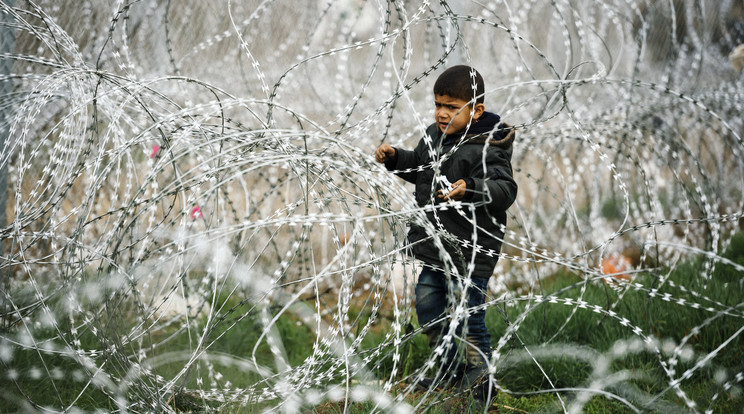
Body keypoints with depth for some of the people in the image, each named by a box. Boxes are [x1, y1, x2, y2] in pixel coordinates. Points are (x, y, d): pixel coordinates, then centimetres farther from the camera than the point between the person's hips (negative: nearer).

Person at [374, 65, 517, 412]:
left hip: (470, 251, -9)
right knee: (428, 308, 20)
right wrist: (394, 158, 9)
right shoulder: (434, 136, 6)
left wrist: (470, 188, -48)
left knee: (466, 316, -6)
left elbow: (504, 189, -32)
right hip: (436, 246, 9)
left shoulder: (487, 148, -19)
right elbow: (419, 168, 25)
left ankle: (481, 384, 12)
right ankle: (450, 370, 39)